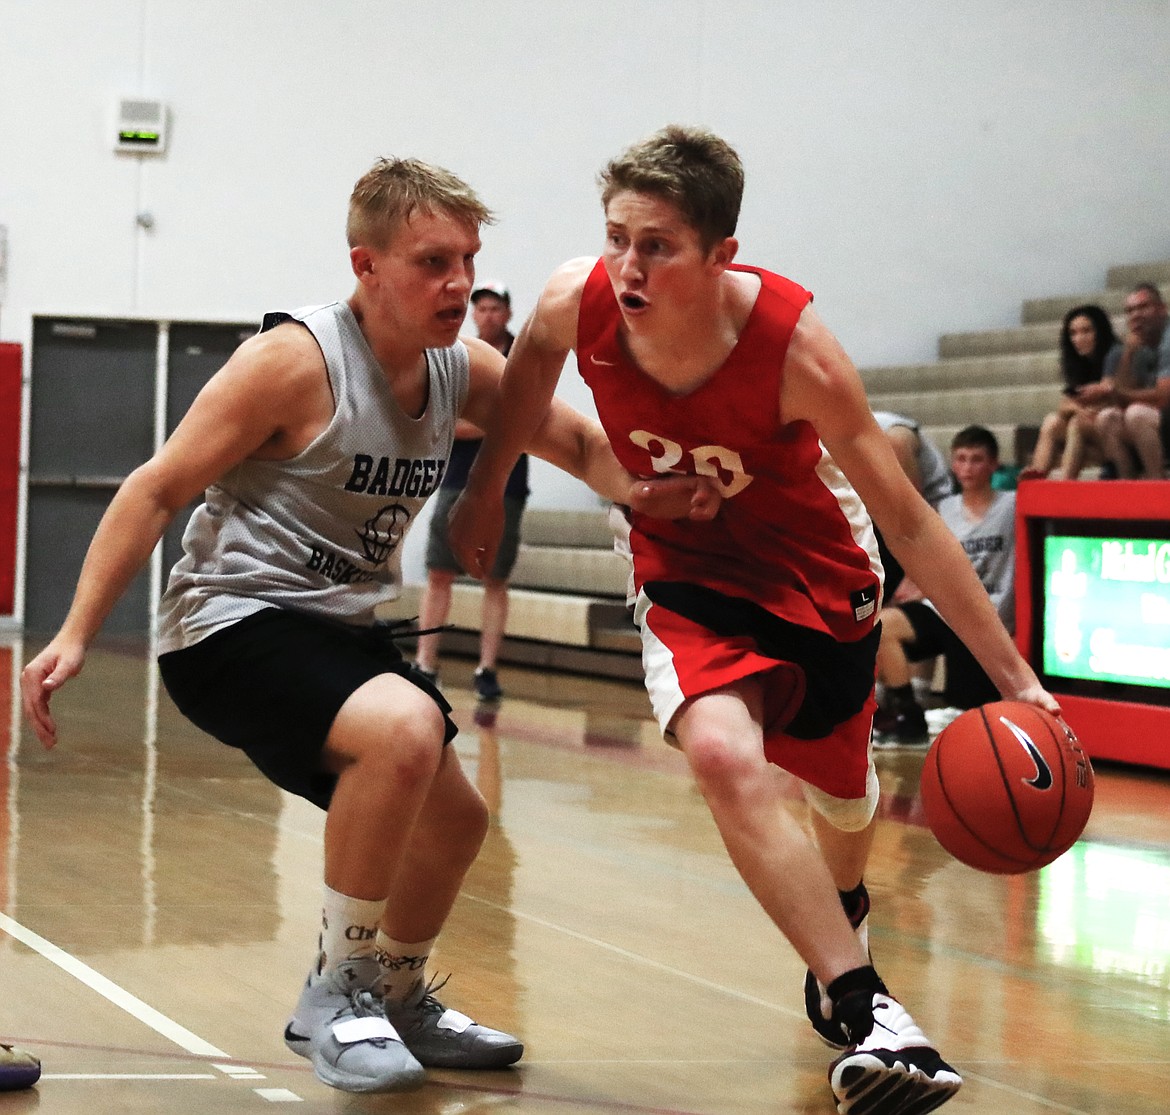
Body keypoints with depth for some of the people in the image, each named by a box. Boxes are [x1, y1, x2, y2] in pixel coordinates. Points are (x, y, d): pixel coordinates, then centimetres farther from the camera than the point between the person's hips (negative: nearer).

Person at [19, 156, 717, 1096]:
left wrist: (643, 488, -15)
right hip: (235, 623, -9)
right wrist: (75, 636, -19)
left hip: (344, 629, 9)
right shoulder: (298, 359, -19)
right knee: (404, 728, -33)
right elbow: (158, 491, -15)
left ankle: (396, 1001, 44)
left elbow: (581, 443, 10)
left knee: (454, 821, 18)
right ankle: (335, 993, -17)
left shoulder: (466, 371, 1)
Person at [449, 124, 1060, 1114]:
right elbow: (530, 374, 2)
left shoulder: (795, 346, -33)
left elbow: (909, 522, -25)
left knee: (843, 792, 19)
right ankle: (865, 1010, -26)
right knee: (723, 754, -30)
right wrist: (486, 492, 15)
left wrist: (1015, 678, -26)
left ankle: (841, 911, 57)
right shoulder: (577, 305, -26)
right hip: (687, 574, 0)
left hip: (817, 573, 0)